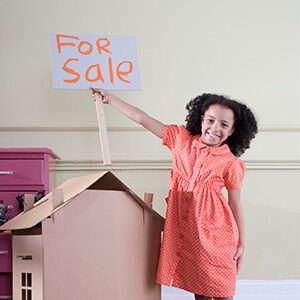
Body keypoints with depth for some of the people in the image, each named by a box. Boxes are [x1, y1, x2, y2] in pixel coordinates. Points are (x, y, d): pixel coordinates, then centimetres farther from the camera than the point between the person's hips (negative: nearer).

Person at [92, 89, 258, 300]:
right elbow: (143, 119, 1)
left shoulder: (231, 163, -8)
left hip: (214, 228, -3)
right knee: (197, 283, 15)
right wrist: (109, 98, 0)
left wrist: (241, 243, 2)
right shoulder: (182, 139, 0)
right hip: (184, 224, 3)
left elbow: (235, 205, -1)